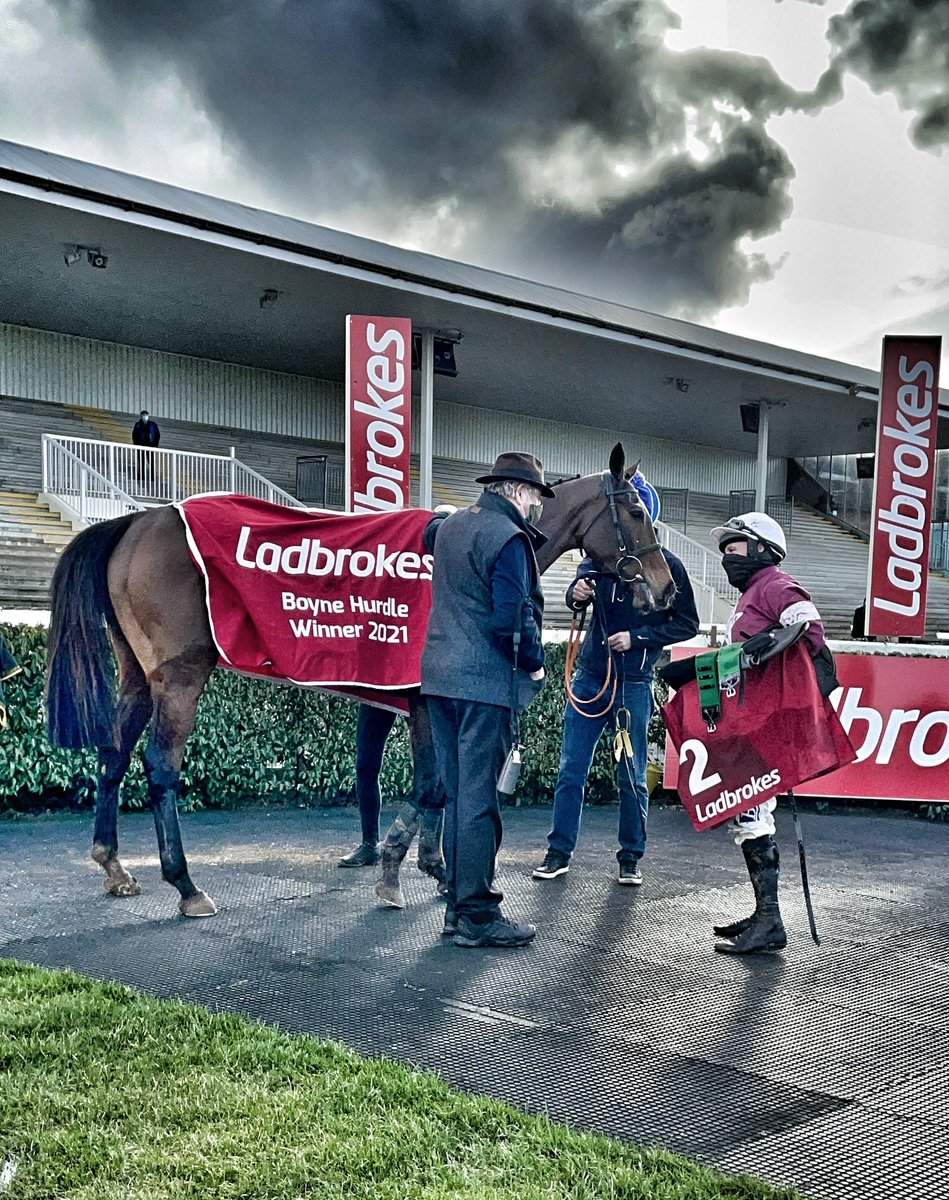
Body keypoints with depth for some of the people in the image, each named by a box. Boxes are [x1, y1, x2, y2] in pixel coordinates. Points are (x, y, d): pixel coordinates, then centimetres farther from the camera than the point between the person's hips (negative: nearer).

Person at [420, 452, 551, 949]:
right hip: (486, 683, -9)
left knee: (456, 792, 14)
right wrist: (534, 664, -5)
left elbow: (431, 529, 41)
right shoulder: (509, 539, -14)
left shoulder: (450, 526, 14)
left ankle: (458, 905, 22)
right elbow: (513, 618, -19)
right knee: (479, 797, -4)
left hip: (440, 675, 9)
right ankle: (477, 916, 3)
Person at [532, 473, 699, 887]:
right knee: (571, 770, 6)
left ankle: (630, 857, 20)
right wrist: (576, 593, -27)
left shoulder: (667, 565, -6)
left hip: (633, 684, -3)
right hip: (590, 675, 3)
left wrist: (637, 638, -15)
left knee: (632, 776, 7)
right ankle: (559, 851, 16)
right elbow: (578, 594, -3)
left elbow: (687, 624, -3)